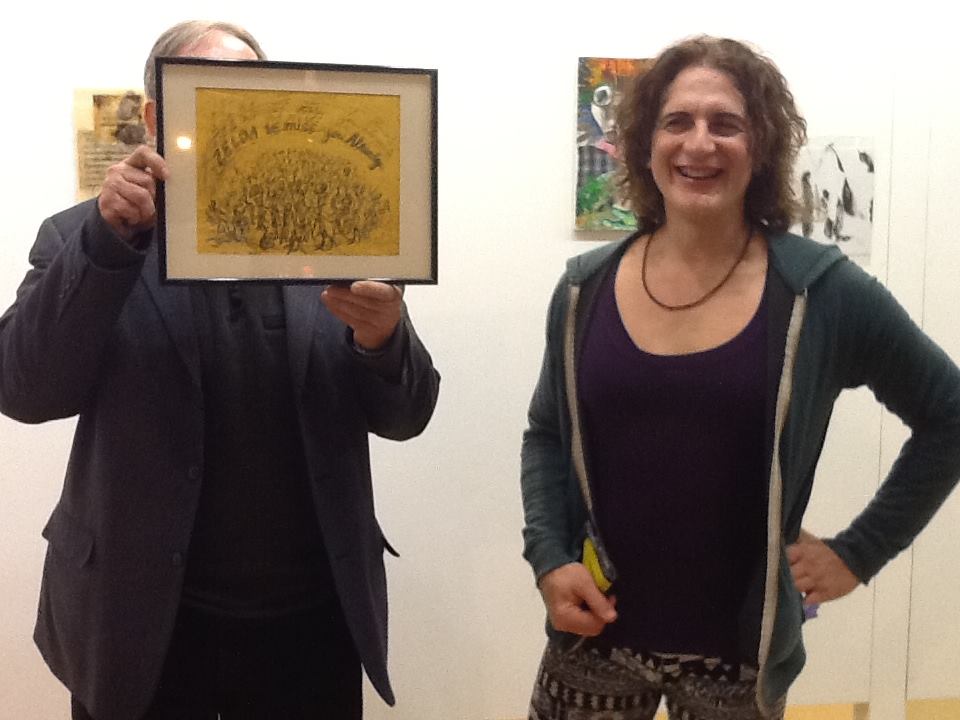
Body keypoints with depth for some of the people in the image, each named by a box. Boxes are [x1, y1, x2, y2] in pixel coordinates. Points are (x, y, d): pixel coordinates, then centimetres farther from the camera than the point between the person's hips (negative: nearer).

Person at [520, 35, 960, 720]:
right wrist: (549, 558, -5)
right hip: (595, 635, 2)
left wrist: (859, 551, -1)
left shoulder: (820, 291, -9)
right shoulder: (587, 287, -2)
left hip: (737, 649, -1)